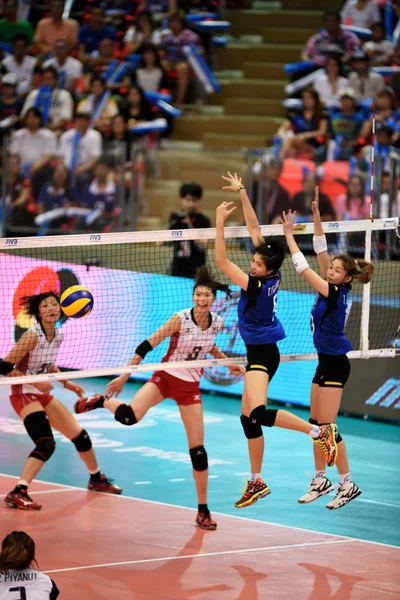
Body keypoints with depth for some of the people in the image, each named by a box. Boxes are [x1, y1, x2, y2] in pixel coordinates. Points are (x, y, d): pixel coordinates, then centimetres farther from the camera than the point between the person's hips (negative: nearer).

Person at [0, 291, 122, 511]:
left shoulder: (58, 335, 3)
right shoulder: (32, 336, -21)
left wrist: (66, 382, 10)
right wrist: (36, 382, -25)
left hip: (43, 395, 8)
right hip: (24, 394, -8)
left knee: (79, 435, 15)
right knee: (46, 444, -27)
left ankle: (96, 480, 38)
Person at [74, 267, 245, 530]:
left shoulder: (217, 323, -5)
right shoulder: (180, 319, -19)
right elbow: (147, 345, -14)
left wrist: (228, 363, 9)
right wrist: (124, 377, -13)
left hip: (190, 387, 3)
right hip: (165, 378, -3)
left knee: (198, 450, -1)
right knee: (129, 416, -30)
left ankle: (203, 510, 9)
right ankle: (102, 401, 6)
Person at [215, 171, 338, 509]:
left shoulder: (259, 285, -24)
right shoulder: (271, 274, -4)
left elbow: (221, 260, -26)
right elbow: (254, 228, 2)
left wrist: (220, 221, -24)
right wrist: (242, 193, 0)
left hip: (262, 354, -9)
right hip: (260, 352, 9)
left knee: (259, 414, -24)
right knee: (248, 418, 12)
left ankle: (321, 432, -18)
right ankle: (257, 483, 19)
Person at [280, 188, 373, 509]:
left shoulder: (335, 293, -20)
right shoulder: (333, 289, 2)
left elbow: (304, 267, -20)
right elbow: (321, 251, 5)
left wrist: (289, 233, -16)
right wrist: (316, 214, -1)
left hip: (335, 364, -9)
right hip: (326, 362, 9)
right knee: (316, 423, 13)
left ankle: (348, 484, -3)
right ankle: (321, 480, 21)